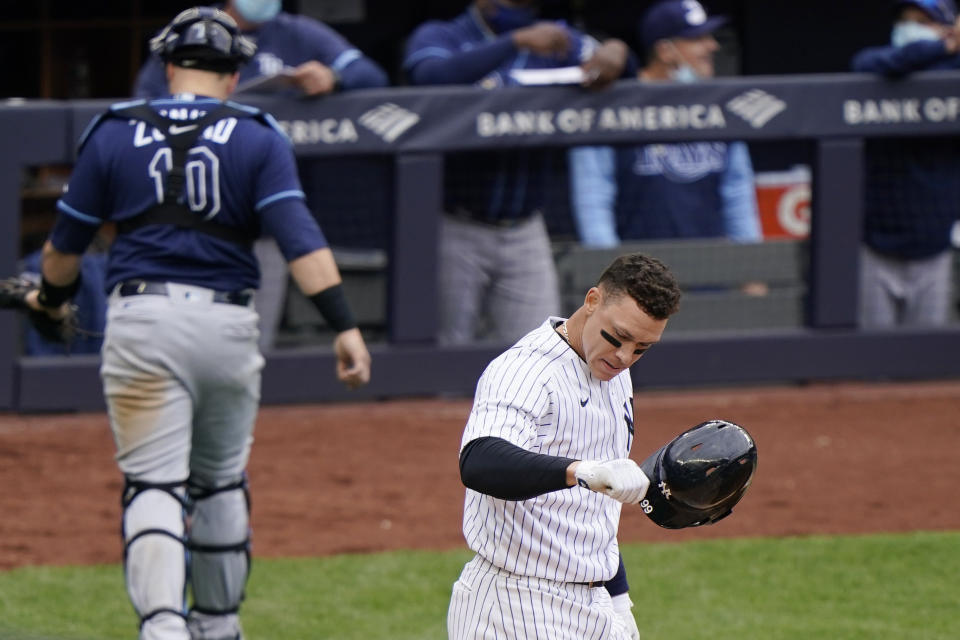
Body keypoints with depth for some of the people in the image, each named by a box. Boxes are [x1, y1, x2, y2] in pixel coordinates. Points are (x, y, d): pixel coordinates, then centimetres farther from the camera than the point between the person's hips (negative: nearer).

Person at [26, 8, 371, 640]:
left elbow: (67, 240, 14)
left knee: (154, 485, -6)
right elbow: (299, 237, -8)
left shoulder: (114, 132, 7)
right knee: (221, 481, 20)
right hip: (229, 324, 1)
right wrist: (344, 324, -12)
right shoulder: (257, 137, 4)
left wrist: (52, 297, 34)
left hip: (142, 317, -1)